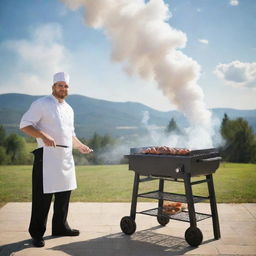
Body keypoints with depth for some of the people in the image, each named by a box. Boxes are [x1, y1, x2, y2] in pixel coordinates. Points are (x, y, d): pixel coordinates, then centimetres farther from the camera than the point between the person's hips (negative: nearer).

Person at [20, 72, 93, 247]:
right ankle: (37, 233, 9)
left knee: (64, 194, 14)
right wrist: (43, 136, -25)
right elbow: (25, 124, -11)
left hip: (66, 158, 7)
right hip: (47, 156, -7)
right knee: (43, 196, -4)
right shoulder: (41, 104, -5)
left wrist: (80, 145, 12)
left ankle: (60, 227, 29)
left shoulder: (69, 109, 17)